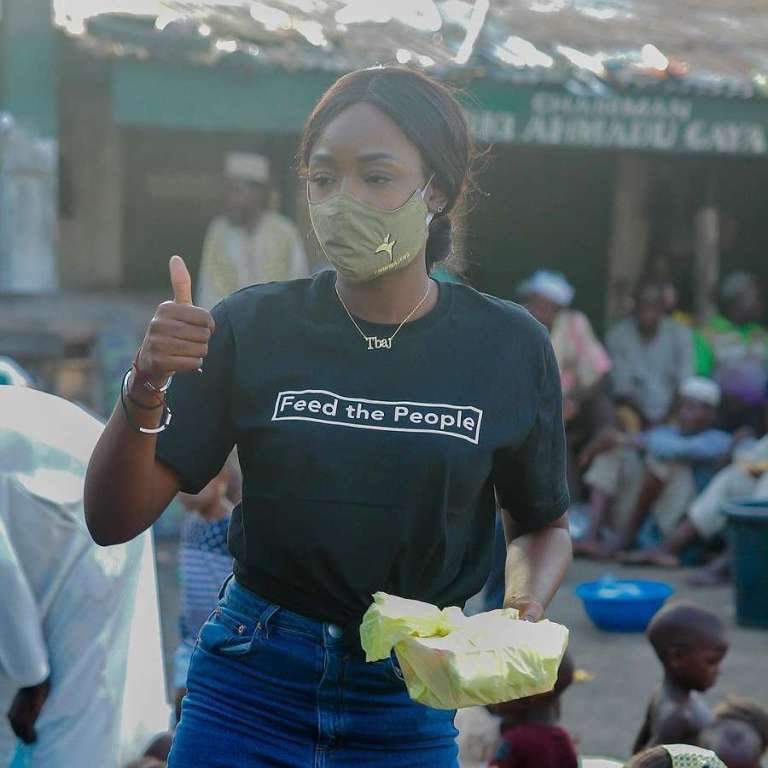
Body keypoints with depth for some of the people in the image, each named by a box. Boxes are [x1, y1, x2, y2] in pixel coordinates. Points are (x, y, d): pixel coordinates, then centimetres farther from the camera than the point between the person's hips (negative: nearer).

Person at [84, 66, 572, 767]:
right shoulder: (254, 327, -7)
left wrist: (526, 608, -11)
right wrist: (146, 389, -25)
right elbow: (114, 521, -8)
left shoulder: (508, 348, -5)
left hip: (410, 699, 1)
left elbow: (543, 525, 10)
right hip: (252, 685, 0)